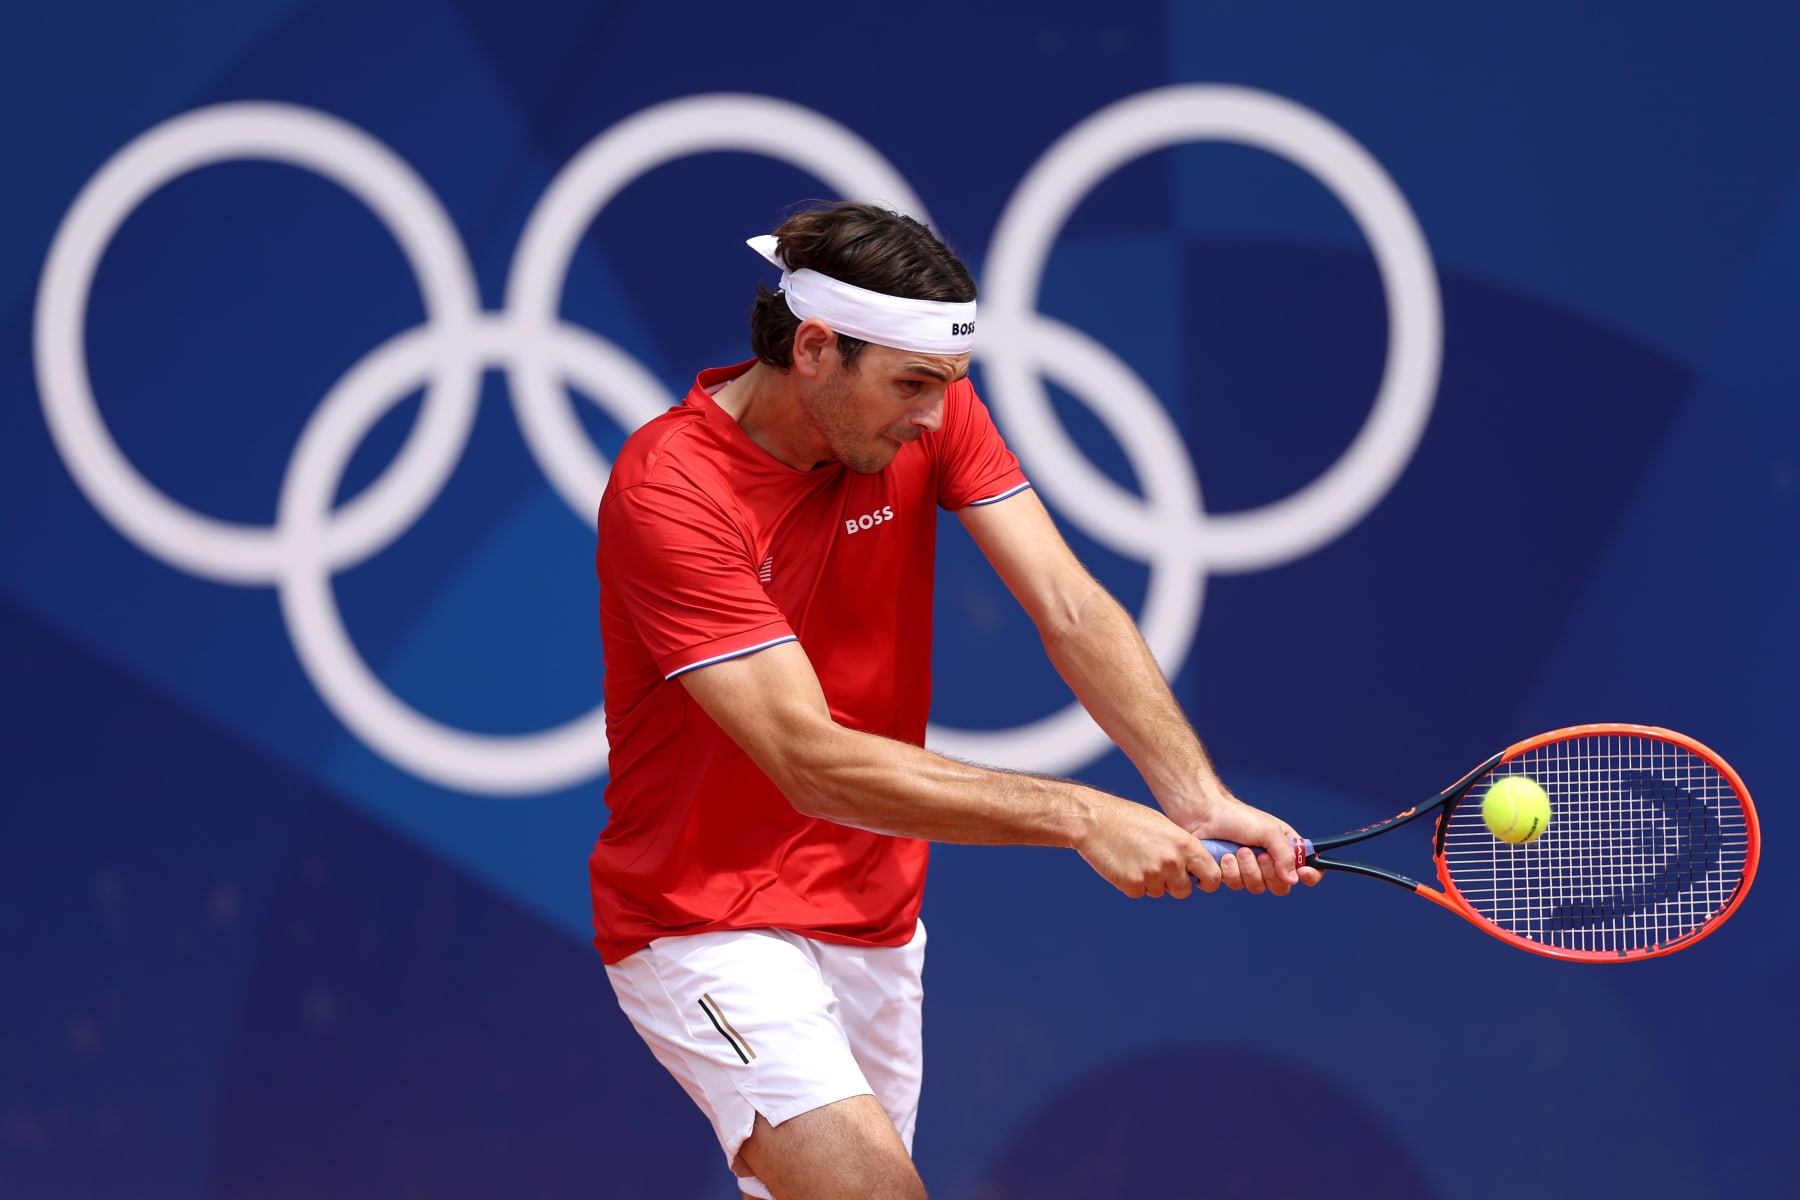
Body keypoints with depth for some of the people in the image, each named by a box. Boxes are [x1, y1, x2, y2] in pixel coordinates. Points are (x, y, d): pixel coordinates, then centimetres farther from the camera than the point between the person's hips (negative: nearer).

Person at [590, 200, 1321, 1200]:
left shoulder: (930, 414, -3)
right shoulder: (668, 490, -23)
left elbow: (1070, 608, -12)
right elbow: (813, 763, -28)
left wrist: (1196, 797, -28)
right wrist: (1081, 819, -32)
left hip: (875, 917, 7)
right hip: (708, 922, -7)